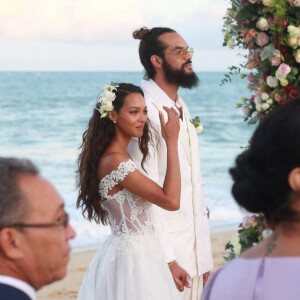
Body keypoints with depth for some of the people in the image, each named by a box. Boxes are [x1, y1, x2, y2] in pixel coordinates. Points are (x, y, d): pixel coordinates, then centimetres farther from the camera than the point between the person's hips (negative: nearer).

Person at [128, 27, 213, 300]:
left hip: (194, 245, 8)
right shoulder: (147, 109, -14)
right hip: (165, 247, -8)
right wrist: (167, 259, -19)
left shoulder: (181, 109, 14)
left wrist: (204, 256, 13)